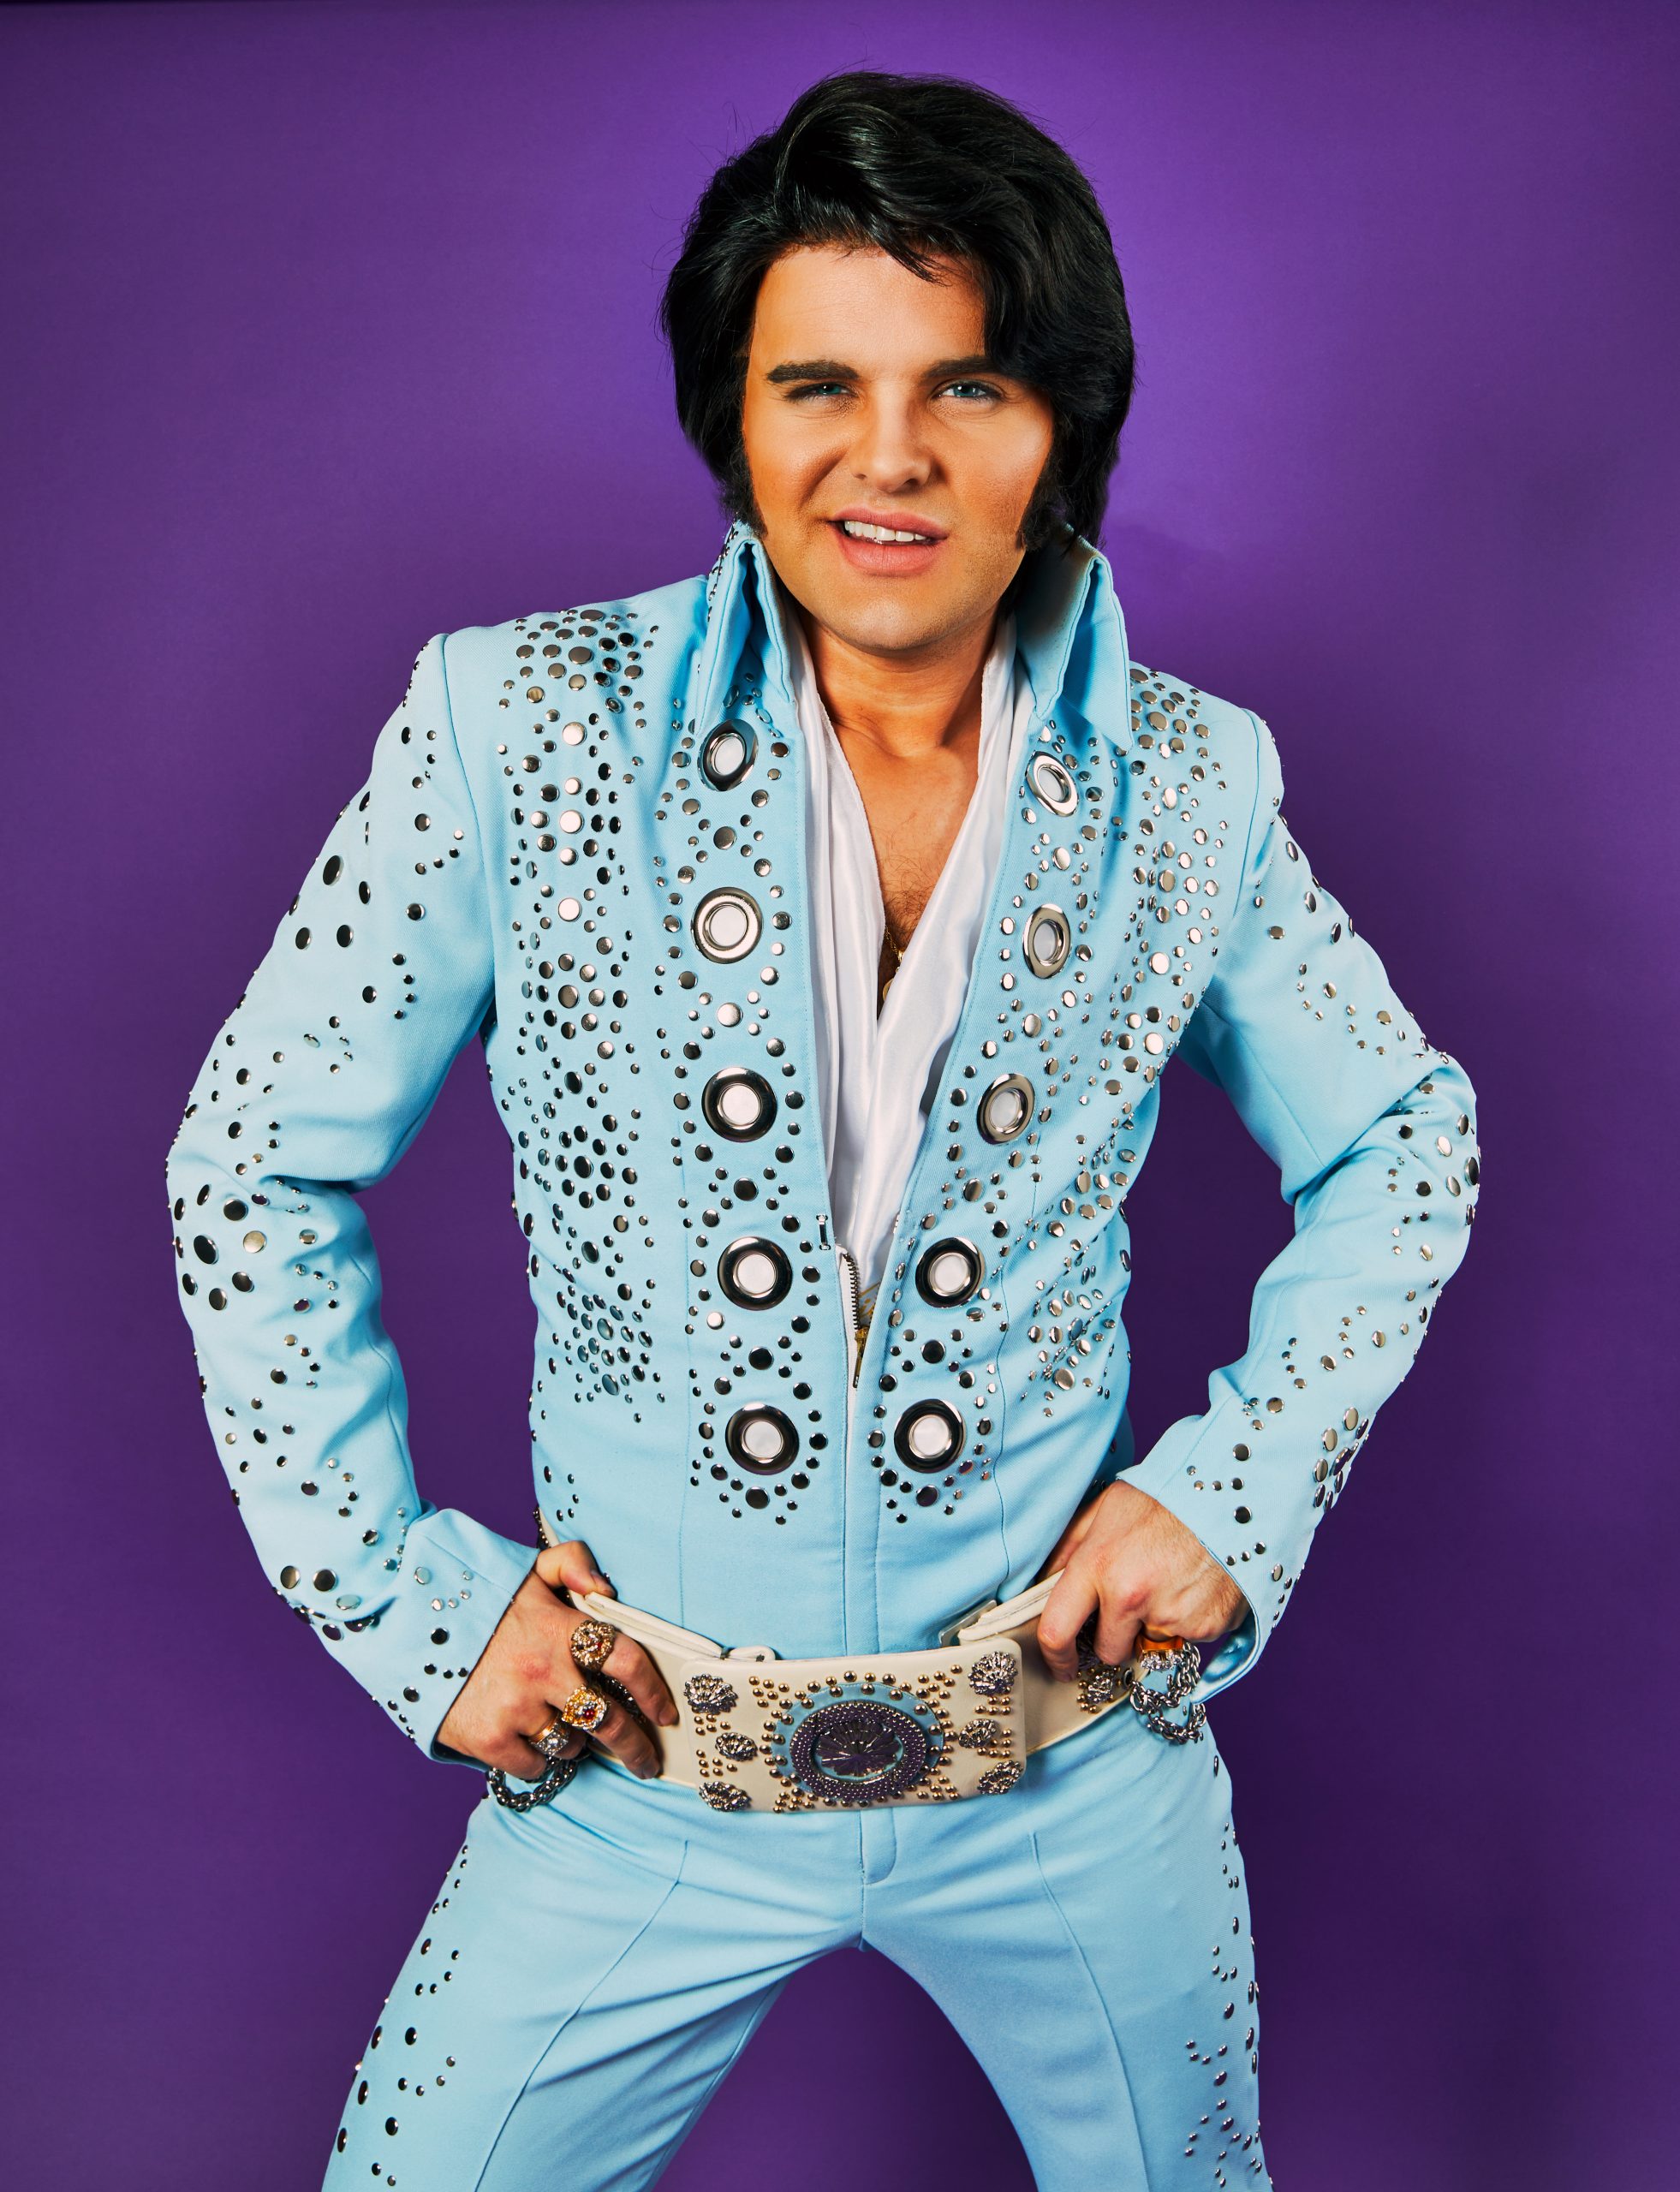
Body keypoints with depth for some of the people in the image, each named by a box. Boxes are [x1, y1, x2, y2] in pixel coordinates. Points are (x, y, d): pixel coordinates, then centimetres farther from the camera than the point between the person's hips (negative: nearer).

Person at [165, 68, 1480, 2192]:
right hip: (640, 1771, -1)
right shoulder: (520, 724, -12)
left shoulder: (1191, 785, -6)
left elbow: (1403, 1137, 9)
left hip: (1076, 1763, 2)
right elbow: (257, 1168, -4)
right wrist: (411, 1606, -6)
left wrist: (1239, 1483, -3)